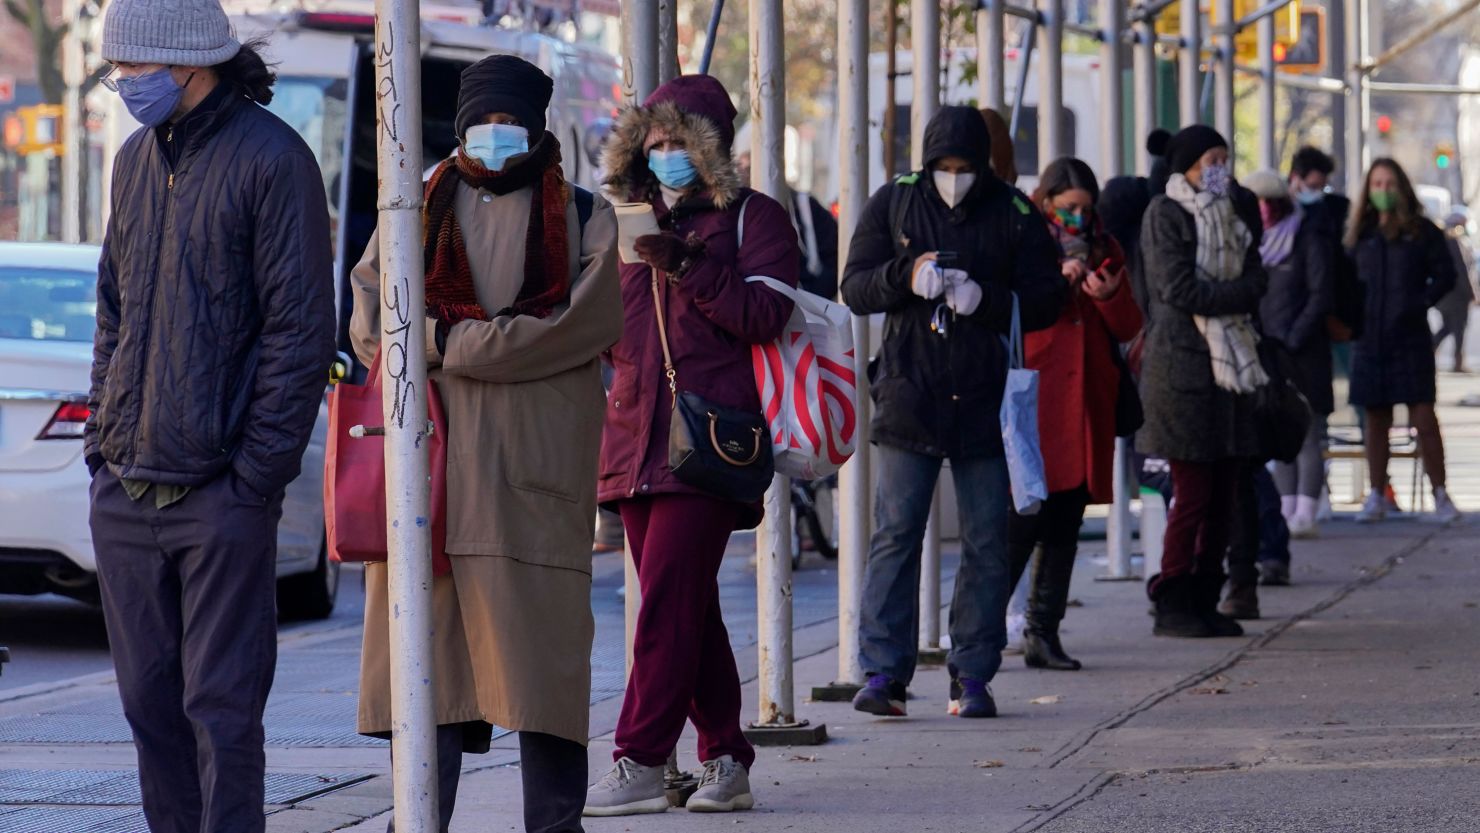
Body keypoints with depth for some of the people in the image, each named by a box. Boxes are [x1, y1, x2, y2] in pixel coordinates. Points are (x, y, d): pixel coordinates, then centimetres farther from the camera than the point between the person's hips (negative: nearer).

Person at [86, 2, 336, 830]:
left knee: (221, 706, -4)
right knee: (150, 700, 9)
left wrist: (256, 476, -14)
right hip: (126, 496, 7)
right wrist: (103, 440, 11)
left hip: (218, 493, -7)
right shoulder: (137, 161, 14)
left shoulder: (271, 160, -9)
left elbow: (302, 329, -11)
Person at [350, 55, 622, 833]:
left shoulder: (580, 217, 9)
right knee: (426, 646, -2)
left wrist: (449, 343, -9)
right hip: (430, 456, 2)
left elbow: (585, 322, -6)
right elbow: (369, 318, 8)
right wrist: (499, 338, -7)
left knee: (540, 646, -4)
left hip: (534, 467, -2)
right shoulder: (419, 209, 17)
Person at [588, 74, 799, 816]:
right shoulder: (642, 224, 20)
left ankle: (641, 762, -15)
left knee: (668, 596, -13)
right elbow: (614, 334, 26)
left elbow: (767, 314, -11)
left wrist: (690, 267, -20)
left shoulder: (753, 218, 2)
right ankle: (725, 760, 12)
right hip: (638, 438, 7)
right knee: (688, 605, 7)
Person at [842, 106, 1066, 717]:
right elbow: (855, 288, 3)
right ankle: (884, 671, -5)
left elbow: (1046, 300, 1)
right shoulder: (894, 204, 6)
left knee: (986, 543, 2)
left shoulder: (1014, 215, 3)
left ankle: (973, 675, 9)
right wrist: (906, 274, -17)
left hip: (986, 400, 0)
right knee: (895, 534, -5)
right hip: (910, 397, 0)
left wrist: (985, 299, -16)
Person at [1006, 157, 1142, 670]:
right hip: (1033, 400, -5)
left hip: (1086, 404, 5)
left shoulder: (1104, 249, 16)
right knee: (1024, 520, -12)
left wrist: (1109, 295, -7)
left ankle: (1044, 633, 8)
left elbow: (1128, 327, 13)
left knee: (1065, 525, 5)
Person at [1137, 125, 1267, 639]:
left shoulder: (1228, 215, 19)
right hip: (1182, 365, -7)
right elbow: (1180, 289, -13)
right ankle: (1172, 603, -1)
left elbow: (1256, 280, 10)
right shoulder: (1165, 215, -3)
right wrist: (1238, 295, -6)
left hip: (1229, 365, 7)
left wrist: (1218, 298, -8)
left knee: (1223, 495, 6)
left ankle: (1204, 601, 12)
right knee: (1193, 495, -8)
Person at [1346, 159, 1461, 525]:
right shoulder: (1360, 234, 10)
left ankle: (1440, 495, -2)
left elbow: (1445, 275, 2)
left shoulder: (1422, 232, 2)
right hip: (1369, 340, 3)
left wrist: (1419, 304, -9)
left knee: (1423, 419, -8)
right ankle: (1376, 497, 14)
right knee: (1375, 420, 7)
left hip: (1411, 339, -3)